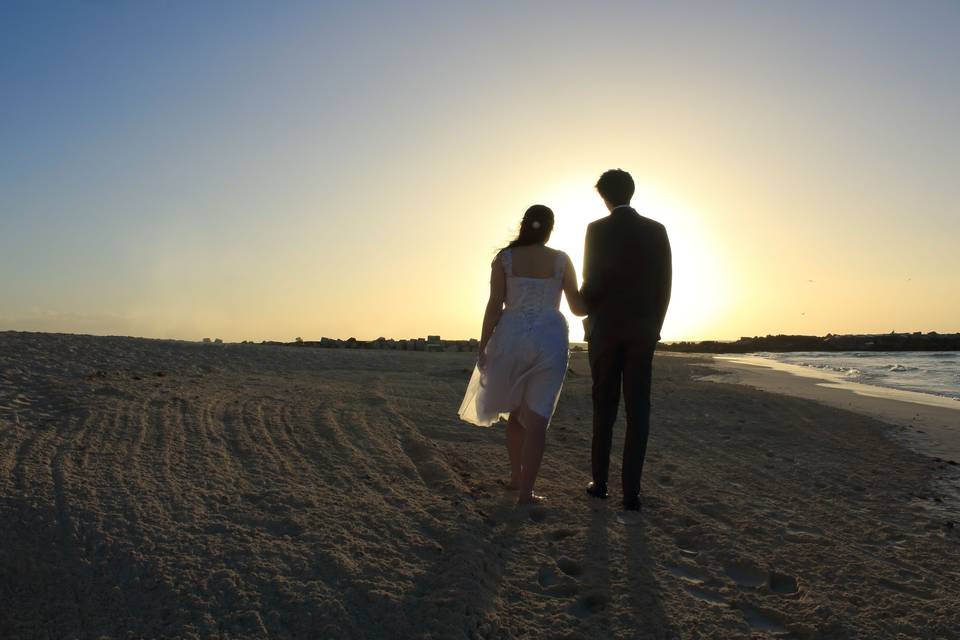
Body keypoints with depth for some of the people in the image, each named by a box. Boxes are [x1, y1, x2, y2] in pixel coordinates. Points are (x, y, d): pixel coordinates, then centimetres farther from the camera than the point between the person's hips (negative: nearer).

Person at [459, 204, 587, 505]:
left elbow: (494, 306, -4)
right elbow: (578, 307, 4)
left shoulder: (504, 258, 0)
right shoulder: (561, 260, 1)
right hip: (550, 340, -1)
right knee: (537, 419, 2)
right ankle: (525, 491, 2)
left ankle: (516, 476, 30)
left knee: (516, 411, 21)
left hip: (511, 338, 1)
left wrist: (482, 347, 2)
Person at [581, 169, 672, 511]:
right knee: (637, 410, 3)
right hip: (643, 329, 2)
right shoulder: (656, 230, 4)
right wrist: (655, 326, 12)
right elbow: (664, 284, 4)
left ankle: (600, 482, 16)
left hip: (605, 328, -1)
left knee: (604, 407, 10)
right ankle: (631, 491, 2)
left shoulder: (598, 229, -5)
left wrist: (587, 316, 8)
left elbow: (591, 281, -9)